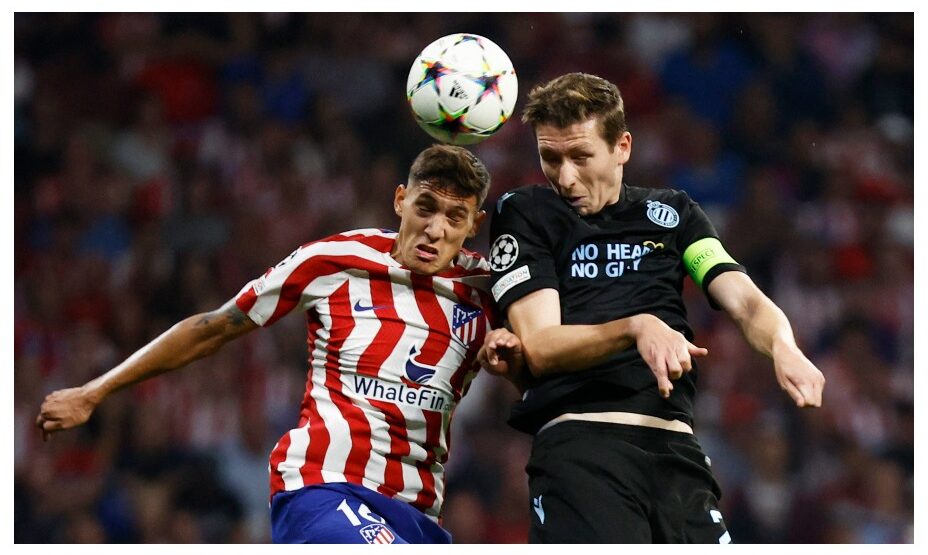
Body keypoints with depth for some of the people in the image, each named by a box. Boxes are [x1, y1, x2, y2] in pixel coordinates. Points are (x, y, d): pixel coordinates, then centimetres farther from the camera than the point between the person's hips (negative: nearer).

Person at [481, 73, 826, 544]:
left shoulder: (672, 214, 21)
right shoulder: (524, 214, 11)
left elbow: (745, 301, 9)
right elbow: (539, 349, 0)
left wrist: (782, 346, -15)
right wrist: (637, 327, -17)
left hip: (675, 446, 3)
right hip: (578, 439, -3)